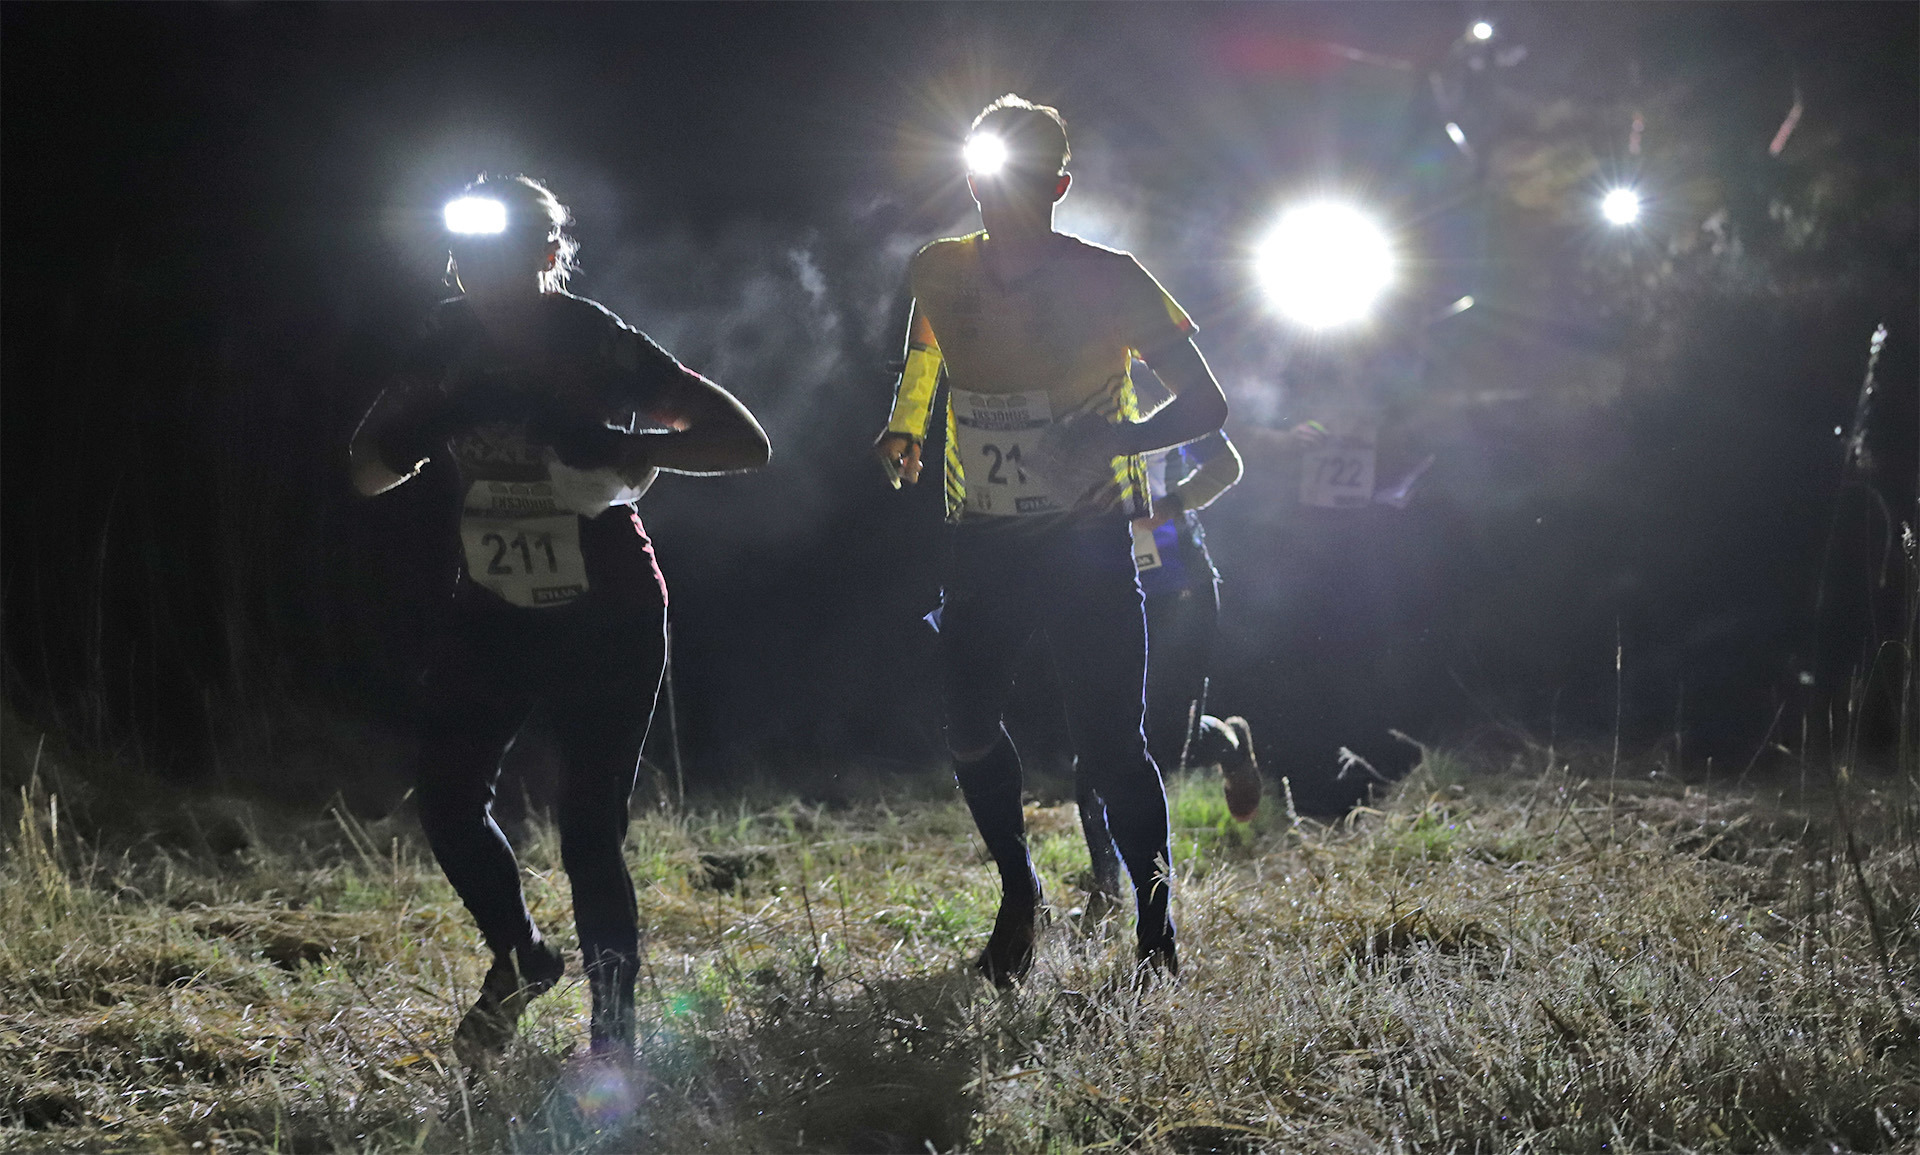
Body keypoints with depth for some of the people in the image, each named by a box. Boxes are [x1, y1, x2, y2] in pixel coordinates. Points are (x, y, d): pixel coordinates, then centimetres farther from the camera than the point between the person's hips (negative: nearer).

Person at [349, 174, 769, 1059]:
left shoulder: (603, 348, -16)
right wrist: (429, 422, -18)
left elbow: (746, 443, -18)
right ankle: (519, 957, 25)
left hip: (606, 626, -5)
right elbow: (368, 473, 3)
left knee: (589, 835, -7)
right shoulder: (450, 347, -3)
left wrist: (622, 447, -31)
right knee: (447, 797, 0)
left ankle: (614, 1039, 5)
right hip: (491, 618, 5)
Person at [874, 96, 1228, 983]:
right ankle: (1018, 896, 24)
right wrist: (903, 430, 6)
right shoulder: (940, 274, 1)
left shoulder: (1107, 282, -10)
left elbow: (1205, 403, -8)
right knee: (969, 732, 1)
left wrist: (1119, 438, -25)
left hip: (1088, 542, -4)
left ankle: (1157, 934, 5)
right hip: (983, 543, 4)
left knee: (1110, 749, -7)